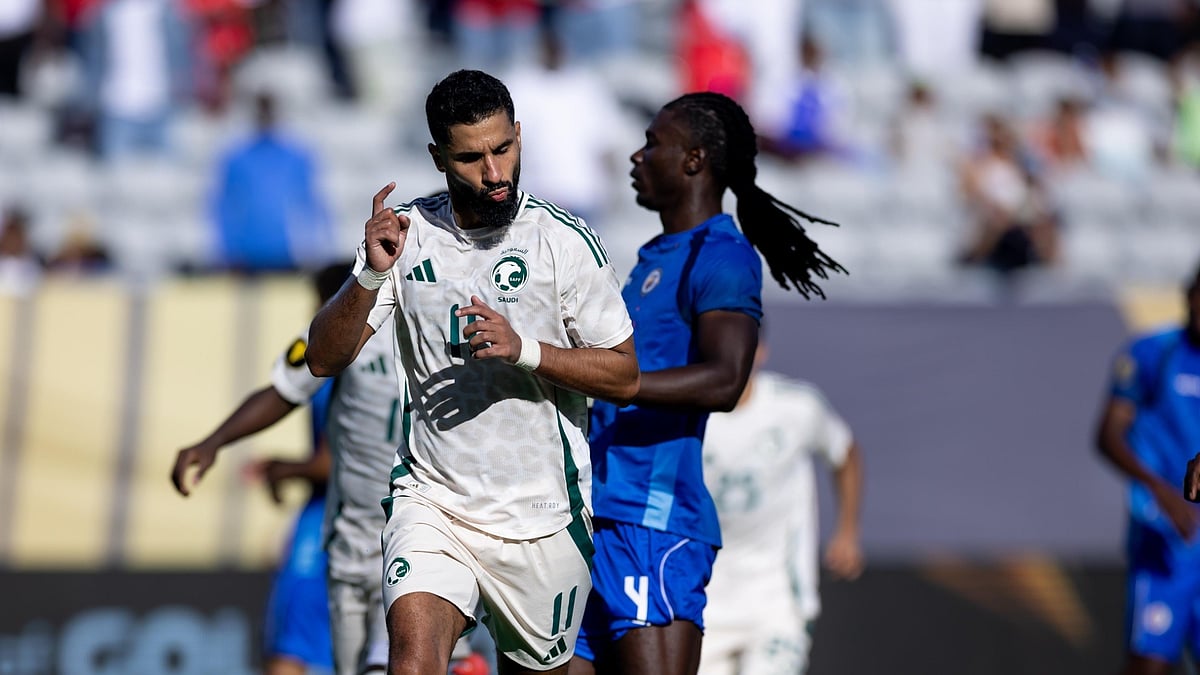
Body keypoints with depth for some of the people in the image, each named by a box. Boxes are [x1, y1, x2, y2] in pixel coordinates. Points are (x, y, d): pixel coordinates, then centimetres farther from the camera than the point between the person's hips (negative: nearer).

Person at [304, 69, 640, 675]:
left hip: (541, 517, 0)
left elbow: (624, 376, -3)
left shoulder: (565, 242, -6)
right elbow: (323, 358, -1)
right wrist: (372, 273, -18)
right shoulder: (405, 234, 1)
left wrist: (522, 348, -19)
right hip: (431, 501, 0)